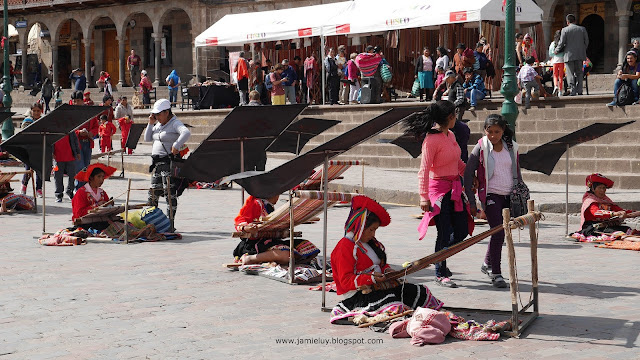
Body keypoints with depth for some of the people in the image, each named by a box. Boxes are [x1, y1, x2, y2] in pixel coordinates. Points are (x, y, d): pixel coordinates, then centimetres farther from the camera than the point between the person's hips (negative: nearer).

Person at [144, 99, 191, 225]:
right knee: (153, 192, 9)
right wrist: (151, 124, 7)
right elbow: (147, 138, 16)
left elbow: (186, 133, -26)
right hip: (157, 162, 8)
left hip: (169, 162, -8)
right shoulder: (158, 125, 17)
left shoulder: (175, 123, -8)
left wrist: (176, 146, -30)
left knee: (170, 193, -5)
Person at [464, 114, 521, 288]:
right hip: (491, 195, -5)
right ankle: (496, 273, -6)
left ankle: (487, 264, 31)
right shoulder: (480, 148, -7)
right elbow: (468, 174, -5)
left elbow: (517, 171, 17)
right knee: (498, 232, -13)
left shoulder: (511, 147, 5)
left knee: (501, 232, 10)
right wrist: (471, 202, -7)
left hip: (509, 195, 5)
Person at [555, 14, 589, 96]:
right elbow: (586, 42, 9)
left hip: (569, 55, -3)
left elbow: (561, 43, -5)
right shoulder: (582, 29, 5)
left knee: (570, 74, 0)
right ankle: (579, 91, 9)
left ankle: (573, 91, -8)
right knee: (579, 73, 13)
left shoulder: (565, 30, -6)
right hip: (580, 55, 3)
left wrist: (557, 50, 11)